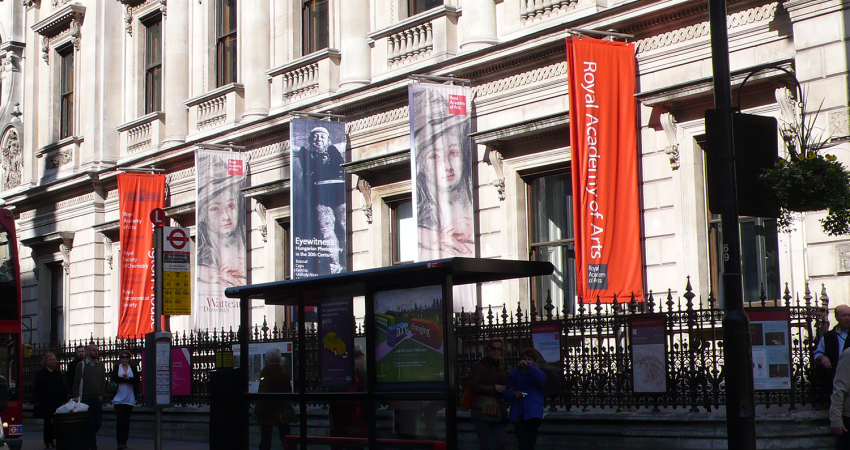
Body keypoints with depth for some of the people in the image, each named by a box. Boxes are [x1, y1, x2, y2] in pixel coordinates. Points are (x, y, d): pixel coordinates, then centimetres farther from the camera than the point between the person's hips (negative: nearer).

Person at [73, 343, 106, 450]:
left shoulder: (101, 365, 11)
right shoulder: (81, 365, 2)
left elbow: (103, 381, 11)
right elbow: (77, 382, 1)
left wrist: (101, 395, -1)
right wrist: (76, 396, -6)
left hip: (97, 399, 4)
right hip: (86, 398, -4)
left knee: (98, 423, 4)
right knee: (90, 423, -6)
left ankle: (88, 439, 26)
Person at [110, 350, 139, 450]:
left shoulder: (133, 368, 12)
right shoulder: (116, 368, 9)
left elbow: (137, 380, -2)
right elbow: (113, 379, -7)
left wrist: (128, 379, -15)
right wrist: (125, 379, -9)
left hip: (130, 399, 2)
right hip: (119, 398, -2)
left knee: (126, 420, 3)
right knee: (120, 420, -10)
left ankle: (124, 441, 11)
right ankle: (120, 442, -9)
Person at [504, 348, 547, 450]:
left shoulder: (536, 373, 3)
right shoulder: (514, 374, 7)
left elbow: (541, 378, -22)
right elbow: (507, 393, 8)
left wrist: (529, 367, -34)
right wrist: (513, 394, -14)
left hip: (533, 414, -1)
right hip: (518, 414, 1)